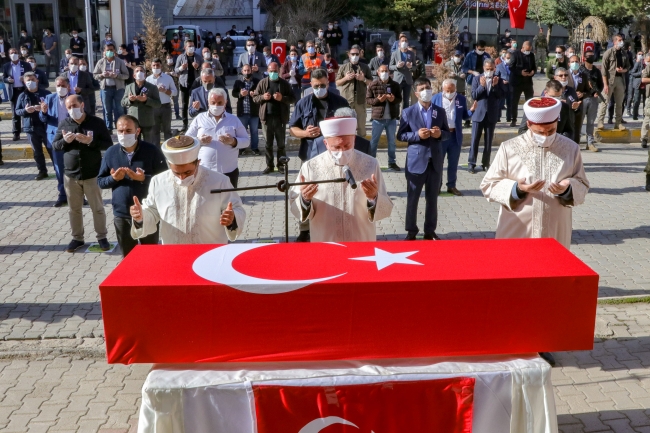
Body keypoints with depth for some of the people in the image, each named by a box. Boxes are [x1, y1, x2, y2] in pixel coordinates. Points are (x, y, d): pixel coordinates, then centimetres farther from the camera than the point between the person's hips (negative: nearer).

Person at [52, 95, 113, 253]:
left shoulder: (97, 122, -7)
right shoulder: (64, 124, 2)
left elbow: (108, 144, -7)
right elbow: (54, 145, 7)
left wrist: (91, 141, -23)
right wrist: (65, 141, -15)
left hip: (92, 174, -3)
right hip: (71, 175, 3)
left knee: (97, 208, 7)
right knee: (74, 209, 12)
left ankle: (102, 237, 20)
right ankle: (77, 238, 24)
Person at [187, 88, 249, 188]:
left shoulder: (234, 120, 8)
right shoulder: (199, 118, 7)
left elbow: (246, 141, 7)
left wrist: (233, 141, -14)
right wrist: (198, 141, -14)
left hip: (229, 171, 1)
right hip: (204, 171, -1)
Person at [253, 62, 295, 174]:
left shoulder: (285, 83, 2)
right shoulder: (262, 83, 6)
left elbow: (292, 99, 1)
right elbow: (255, 98, 8)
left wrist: (282, 98, -16)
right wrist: (263, 97, -12)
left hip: (280, 118, -1)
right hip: (266, 117, 1)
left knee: (281, 144, 5)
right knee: (268, 144, 7)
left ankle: (281, 165, 14)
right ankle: (269, 166, 14)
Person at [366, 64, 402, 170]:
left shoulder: (395, 85, 2)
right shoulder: (373, 85, -4)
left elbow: (400, 99, 7)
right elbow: (367, 100, -3)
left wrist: (394, 99, -15)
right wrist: (377, 100, -20)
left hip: (392, 118, 3)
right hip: (378, 118, -2)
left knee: (392, 141, 12)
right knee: (374, 141, 5)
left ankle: (392, 162, 22)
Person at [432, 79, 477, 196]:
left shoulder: (461, 98, 3)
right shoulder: (435, 98, -3)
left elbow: (464, 116, 7)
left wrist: (472, 110, -12)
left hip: (455, 135, 2)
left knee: (453, 163, 10)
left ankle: (451, 186, 21)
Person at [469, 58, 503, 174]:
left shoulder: (498, 80, 3)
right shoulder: (477, 79, 0)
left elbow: (501, 96, -5)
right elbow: (474, 96, -8)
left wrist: (495, 86, -19)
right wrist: (481, 86, -22)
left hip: (491, 115, 1)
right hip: (479, 113, -1)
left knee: (488, 141, 8)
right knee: (475, 140, -1)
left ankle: (485, 163, 17)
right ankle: (471, 163, 5)